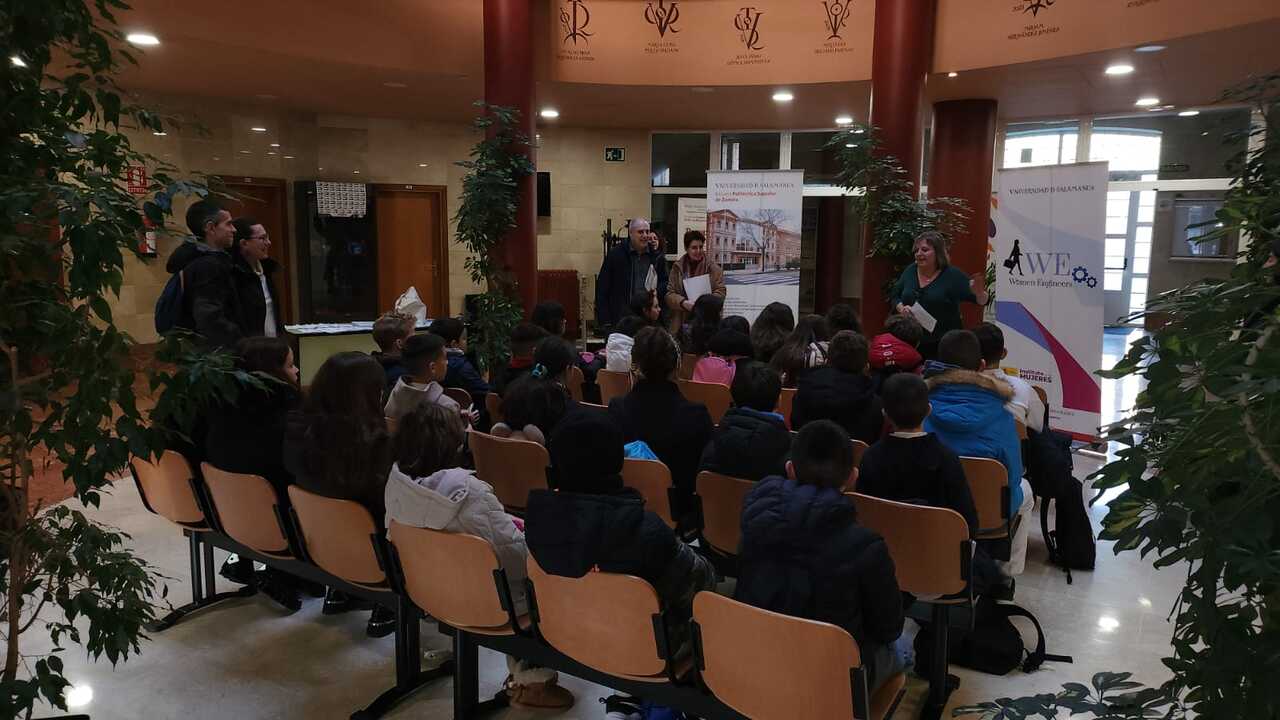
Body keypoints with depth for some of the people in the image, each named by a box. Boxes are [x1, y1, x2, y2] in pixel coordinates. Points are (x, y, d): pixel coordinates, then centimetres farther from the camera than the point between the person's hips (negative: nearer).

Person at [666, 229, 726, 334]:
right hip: (681, 323, 1)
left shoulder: (713, 268, 4)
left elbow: (720, 292, -2)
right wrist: (684, 303, -18)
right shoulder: (677, 268, 8)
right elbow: (669, 294, 3)